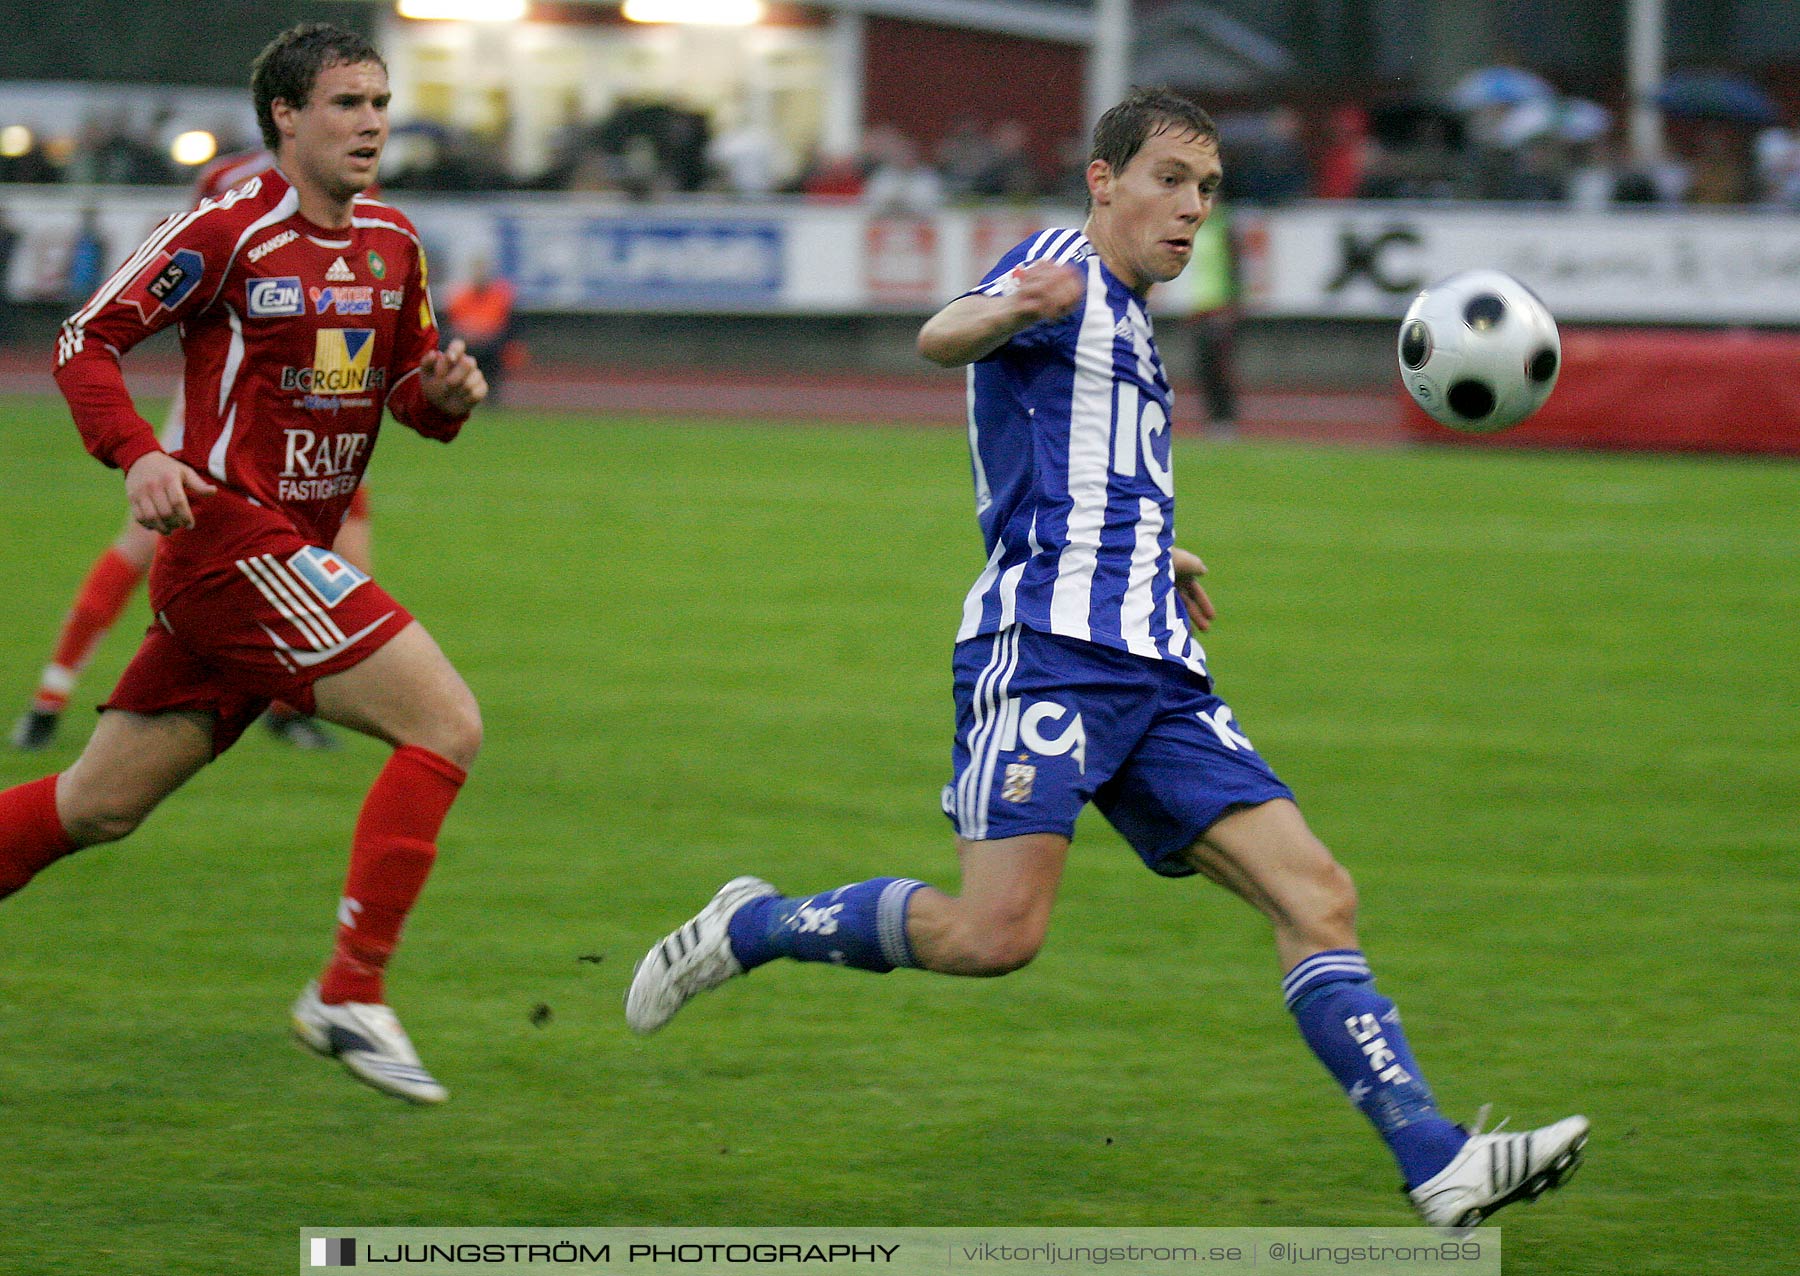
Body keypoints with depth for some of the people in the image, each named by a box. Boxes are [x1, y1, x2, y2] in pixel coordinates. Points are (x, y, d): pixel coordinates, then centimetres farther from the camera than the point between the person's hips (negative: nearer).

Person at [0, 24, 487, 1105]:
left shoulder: (393, 243, 12)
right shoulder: (228, 233, -9)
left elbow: (411, 389, 22)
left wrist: (443, 390, -2)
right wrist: (138, 454, -21)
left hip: (295, 552, 8)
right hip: (232, 536, -8)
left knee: (100, 806, 10)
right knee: (448, 725, -16)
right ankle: (351, 994, -13)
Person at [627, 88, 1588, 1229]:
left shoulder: (1129, 325, 27)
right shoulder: (1065, 272, -1)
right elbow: (943, 337, -23)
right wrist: (1010, 310, -45)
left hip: (1154, 673, 9)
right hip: (1048, 645, -9)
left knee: (1317, 897, -5)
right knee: (997, 933, -19)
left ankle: (1442, 1166, -11)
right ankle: (750, 928, 4)